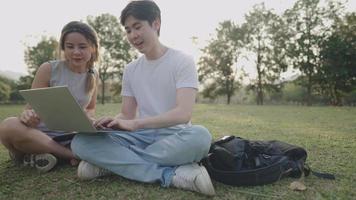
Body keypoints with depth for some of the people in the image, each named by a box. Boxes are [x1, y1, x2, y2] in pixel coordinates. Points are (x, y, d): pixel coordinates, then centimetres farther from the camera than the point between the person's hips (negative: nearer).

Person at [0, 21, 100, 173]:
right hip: (40, 134, -3)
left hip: (71, 137, 3)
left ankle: (37, 155, -15)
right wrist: (26, 115, -30)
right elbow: (31, 107, -5)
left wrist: (85, 118, -10)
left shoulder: (93, 75, 4)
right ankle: (71, 155, -21)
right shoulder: (49, 69, -7)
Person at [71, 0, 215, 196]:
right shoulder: (130, 70, 11)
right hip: (141, 137, 4)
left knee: (199, 136, -39)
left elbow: (183, 113, -19)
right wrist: (111, 122, -14)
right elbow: (127, 115, 10)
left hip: (173, 136, -3)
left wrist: (135, 123, -30)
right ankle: (172, 174, -26)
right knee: (81, 141, -21)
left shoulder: (183, 61, -5)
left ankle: (112, 162, -21)